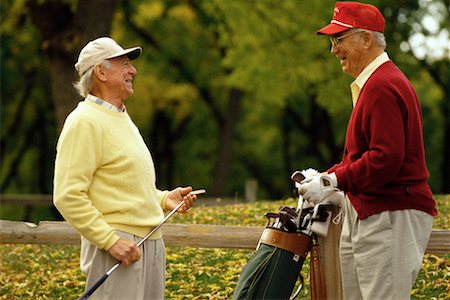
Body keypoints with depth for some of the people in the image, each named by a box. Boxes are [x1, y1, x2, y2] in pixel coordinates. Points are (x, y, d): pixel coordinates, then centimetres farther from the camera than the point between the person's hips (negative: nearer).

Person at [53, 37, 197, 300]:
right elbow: (68, 196, -19)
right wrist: (111, 241, -22)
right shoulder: (85, 122, -11)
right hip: (117, 247, -9)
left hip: (151, 245, 9)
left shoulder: (121, 118, 20)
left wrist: (164, 199, 13)